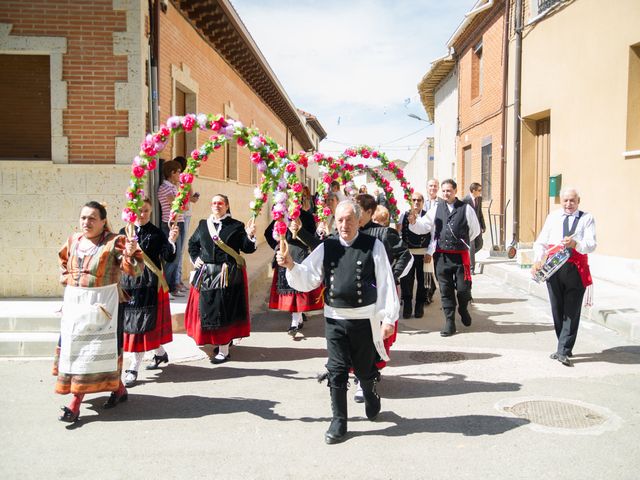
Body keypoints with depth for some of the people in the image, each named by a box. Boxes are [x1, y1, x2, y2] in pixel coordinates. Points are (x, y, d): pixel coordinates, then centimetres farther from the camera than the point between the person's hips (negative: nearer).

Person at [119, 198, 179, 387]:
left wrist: (171, 241, -23)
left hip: (150, 284, -4)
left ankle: (134, 368, 4)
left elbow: (168, 258, -8)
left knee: (144, 323, -3)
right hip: (129, 283, 4)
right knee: (131, 322, 11)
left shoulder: (157, 233, -2)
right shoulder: (124, 233, 7)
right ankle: (160, 353, 32)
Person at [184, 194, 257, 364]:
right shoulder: (203, 224, 10)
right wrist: (195, 258, 8)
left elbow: (247, 248, -4)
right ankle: (217, 341, 27)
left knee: (224, 310, -3)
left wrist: (250, 236, -22)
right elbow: (192, 243, 23)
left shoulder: (236, 226, 0)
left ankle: (224, 350, 6)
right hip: (206, 273, 4)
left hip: (228, 275, -4)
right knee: (207, 309, 8)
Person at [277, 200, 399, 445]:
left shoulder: (373, 246, -6)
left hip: (364, 320, -2)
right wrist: (291, 265, -17)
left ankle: (371, 397, 47)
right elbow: (307, 279, 1)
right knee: (337, 372, 6)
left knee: (365, 370, 15)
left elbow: (386, 284, -5)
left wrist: (389, 318, -7)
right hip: (334, 319, 2)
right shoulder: (326, 248, 3)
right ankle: (339, 421, 21)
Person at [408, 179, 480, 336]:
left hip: (460, 255, -2)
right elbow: (423, 226, 0)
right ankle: (449, 322, 17)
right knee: (445, 290, 7)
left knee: (463, 288, 0)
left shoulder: (466, 209, 0)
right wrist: (413, 221, -19)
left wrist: (462, 242, 13)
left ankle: (463, 310, 34)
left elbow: (475, 230, 10)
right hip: (441, 256, 2)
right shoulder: (436, 209, 6)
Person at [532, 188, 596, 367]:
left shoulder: (586, 218, 5)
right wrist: (537, 260, -9)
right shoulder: (552, 217, 13)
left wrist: (575, 244, -27)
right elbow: (541, 242, 7)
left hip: (576, 270, -3)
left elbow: (592, 244, -7)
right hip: (553, 269, 3)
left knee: (572, 312, -4)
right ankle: (565, 347, 23)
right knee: (557, 310, 10)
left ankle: (563, 352, -2)